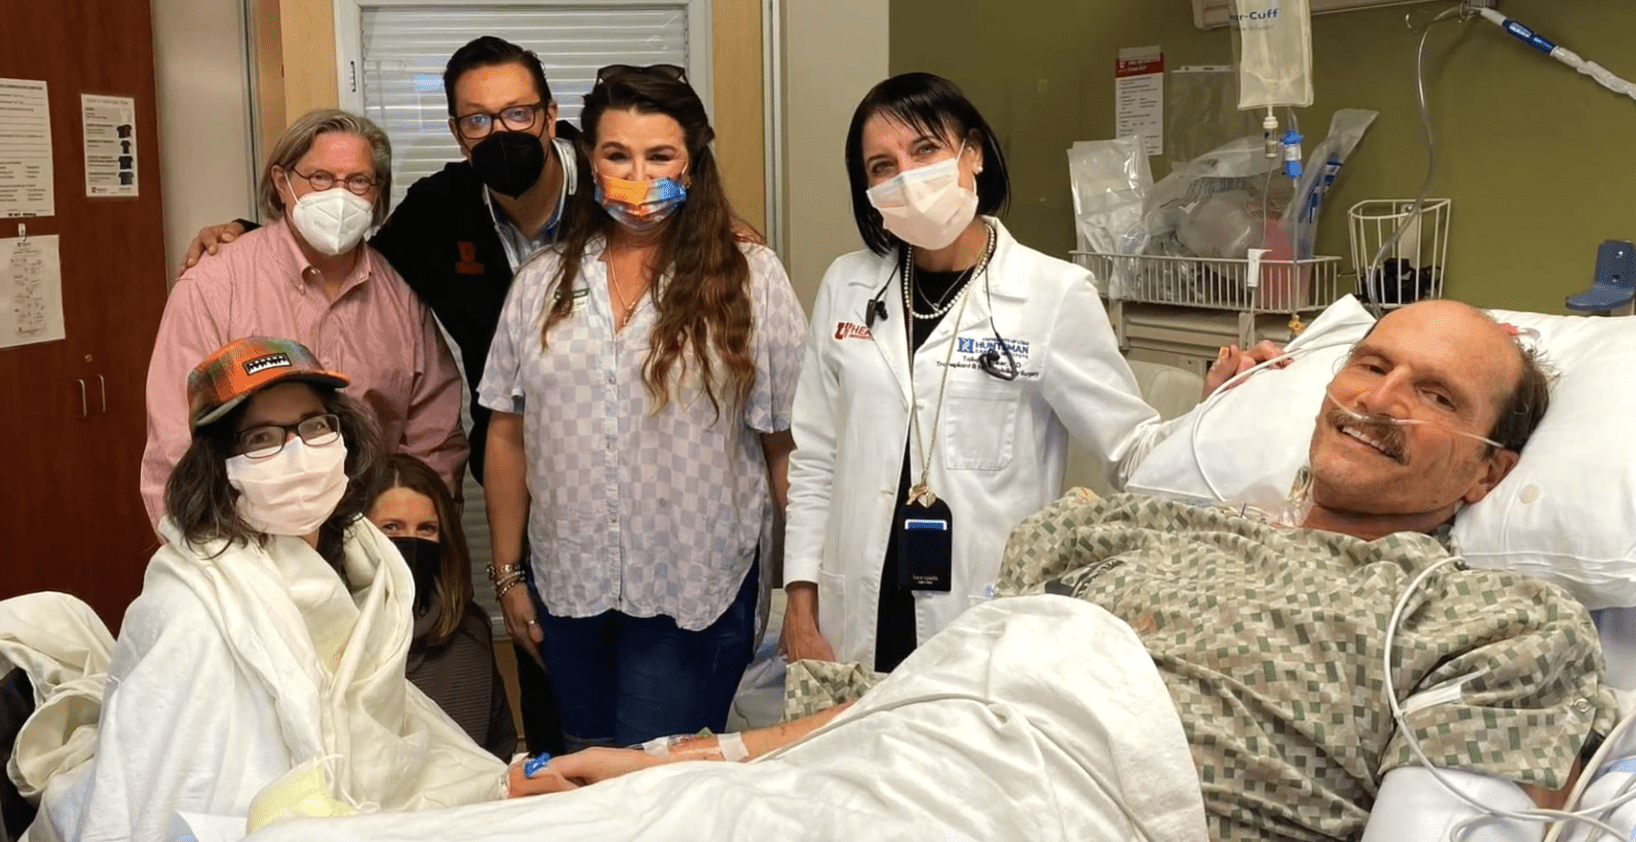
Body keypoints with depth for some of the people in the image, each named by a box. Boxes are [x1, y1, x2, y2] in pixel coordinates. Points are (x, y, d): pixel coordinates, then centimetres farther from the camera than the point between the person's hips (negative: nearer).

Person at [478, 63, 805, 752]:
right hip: (568, 592, 4)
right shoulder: (542, 284, 5)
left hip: (695, 595, -3)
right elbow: (508, 437, 7)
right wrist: (508, 576, 7)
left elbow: (786, 445, -5)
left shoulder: (749, 280, -5)